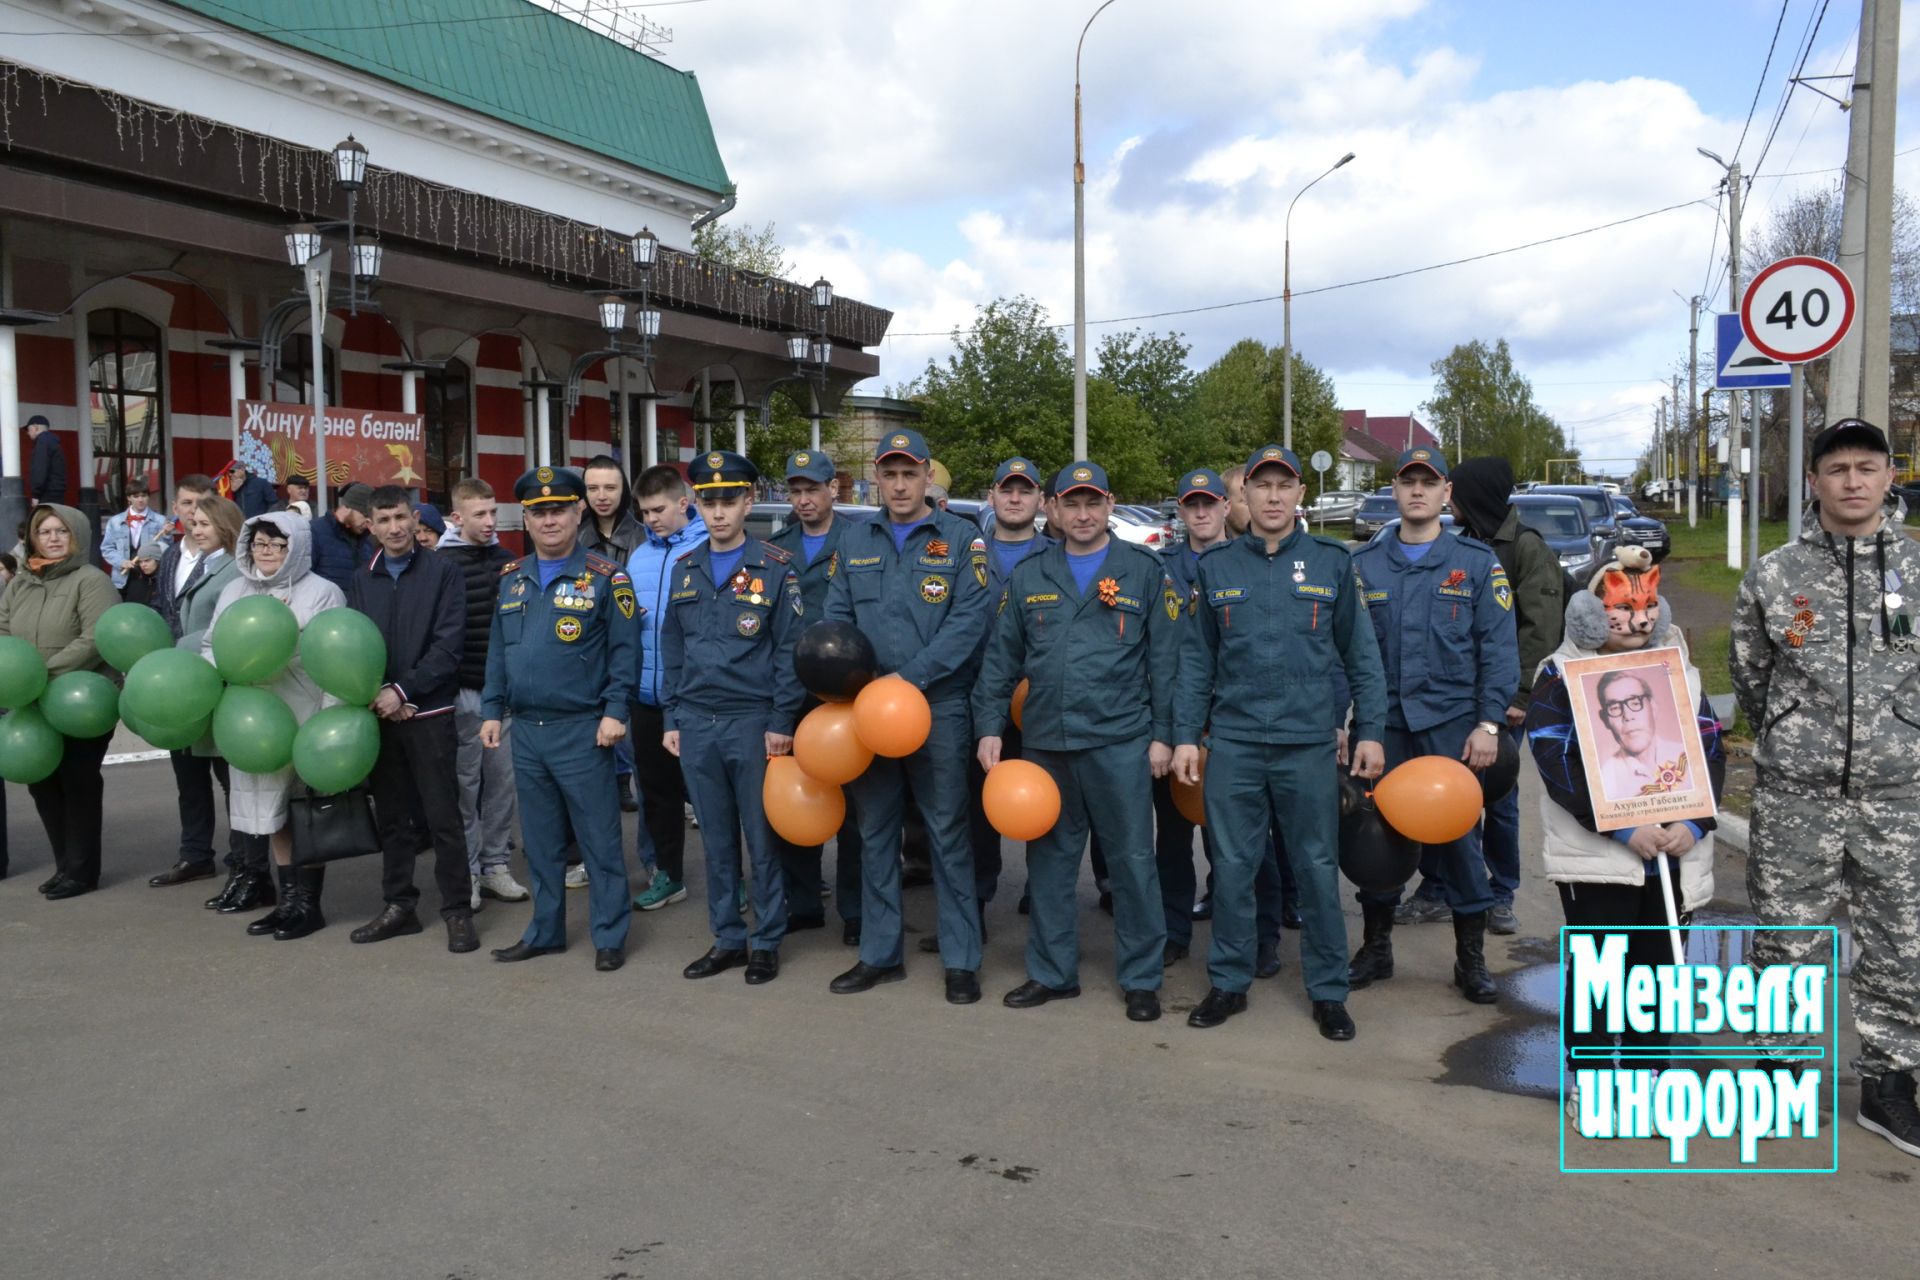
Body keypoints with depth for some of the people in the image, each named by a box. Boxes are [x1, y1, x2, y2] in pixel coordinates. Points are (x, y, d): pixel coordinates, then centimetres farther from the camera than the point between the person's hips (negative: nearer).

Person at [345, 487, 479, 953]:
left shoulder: (443, 573, -2)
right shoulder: (361, 581, 10)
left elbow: (448, 645, -9)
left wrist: (403, 690, -15)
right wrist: (376, 694, -10)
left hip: (429, 712, -4)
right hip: (379, 713, 4)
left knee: (442, 815, -2)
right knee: (390, 815, 11)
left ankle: (457, 911, 6)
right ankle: (398, 905, 23)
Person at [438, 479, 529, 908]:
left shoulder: (506, 560, 9)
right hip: (463, 691, -4)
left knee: (503, 780, 8)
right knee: (464, 783, 2)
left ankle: (495, 864, 19)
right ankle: (466, 872, 12)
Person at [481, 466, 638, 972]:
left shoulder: (605, 579, -5)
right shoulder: (512, 580, 11)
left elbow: (623, 651, -7)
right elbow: (498, 651, 15)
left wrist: (615, 711, -14)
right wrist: (492, 710, 9)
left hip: (582, 731, -5)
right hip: (526, 731, 6)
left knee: (599, 840, 2)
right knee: (540, 842, 15)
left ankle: (610, 937, 12)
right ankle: (545, 932, 27)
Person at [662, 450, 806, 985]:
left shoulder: (775, 569, -4)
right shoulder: (685, 569, 11)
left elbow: (790, 650, -6)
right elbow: (671, 649, 15)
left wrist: (781, 722, -11)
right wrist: (671, 718, 10)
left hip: (753, 721, -4)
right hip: (696, 724, 5)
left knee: (762, 839, 3)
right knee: (716, 840, 12)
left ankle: (767, 942, 16)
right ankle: (727, 939, 23)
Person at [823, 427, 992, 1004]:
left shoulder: (961, 538, -2)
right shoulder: (856, 542, 11)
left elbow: (970, 618, -11)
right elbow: (836, 620, 10)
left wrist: (910, 677, -18)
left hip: (939, 707, -4)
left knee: (948, 832, 1)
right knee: (875, 833, 11)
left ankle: (962, 960, 12)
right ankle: (879, 954, 24)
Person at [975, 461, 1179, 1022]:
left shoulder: (1144, 572, 2)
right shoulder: (1028, 576, 10)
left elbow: (1164, 659, 0)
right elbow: (1001, 659, 11)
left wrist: (1163, 734, -4)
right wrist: (989, 726, 4)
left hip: (1120, 742, -3)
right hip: (1046, 742, 3)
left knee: (1132, 859, 3)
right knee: (1049, 859, 11)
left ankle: (1141, 979, 17)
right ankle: (1051, 971, 25)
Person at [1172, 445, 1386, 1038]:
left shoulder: (1332, 562, 3)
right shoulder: (1214, 567, 7)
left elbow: (1361, 654, 5)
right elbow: (1197, 660, 8)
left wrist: (1370, 731, 1)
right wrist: (1185, 736, 3)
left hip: (1309, 743, -1)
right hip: (1233, 742, 1)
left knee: (1317, 867, 6)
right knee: (1232, 866, 8)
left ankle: (1328, 990, 19)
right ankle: (1229, 982, 21)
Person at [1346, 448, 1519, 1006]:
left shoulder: (1477, 562, 2)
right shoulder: (1364, 564, 7)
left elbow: (1499, 649, -1)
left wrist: (1489, 723, -8)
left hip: (1452, 723, -1)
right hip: (1383, 722, 2)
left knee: (1460, 835, 4)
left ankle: (1471, 956, 19)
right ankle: (1376, 946, 23)